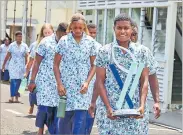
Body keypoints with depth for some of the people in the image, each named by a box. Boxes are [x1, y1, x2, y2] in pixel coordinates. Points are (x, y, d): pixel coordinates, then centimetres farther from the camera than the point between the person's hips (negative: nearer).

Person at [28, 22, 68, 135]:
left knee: (57, 108, 0)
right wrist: (32, 81, -5)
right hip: (46, 81, -3)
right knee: (45, 106, -2)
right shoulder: (46, 42, -5)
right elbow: (37, 62, -2)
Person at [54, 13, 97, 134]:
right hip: (66, 86, 0)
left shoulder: (90, 42, 1)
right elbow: (56, 64, 2)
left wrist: (87, 82, -7)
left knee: (80, 119, -6)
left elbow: (93, 65, 6)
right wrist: (59, 84, -7)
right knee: (64, 117, 9)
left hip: (82, 87, 0)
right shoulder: (63, 41, -2)